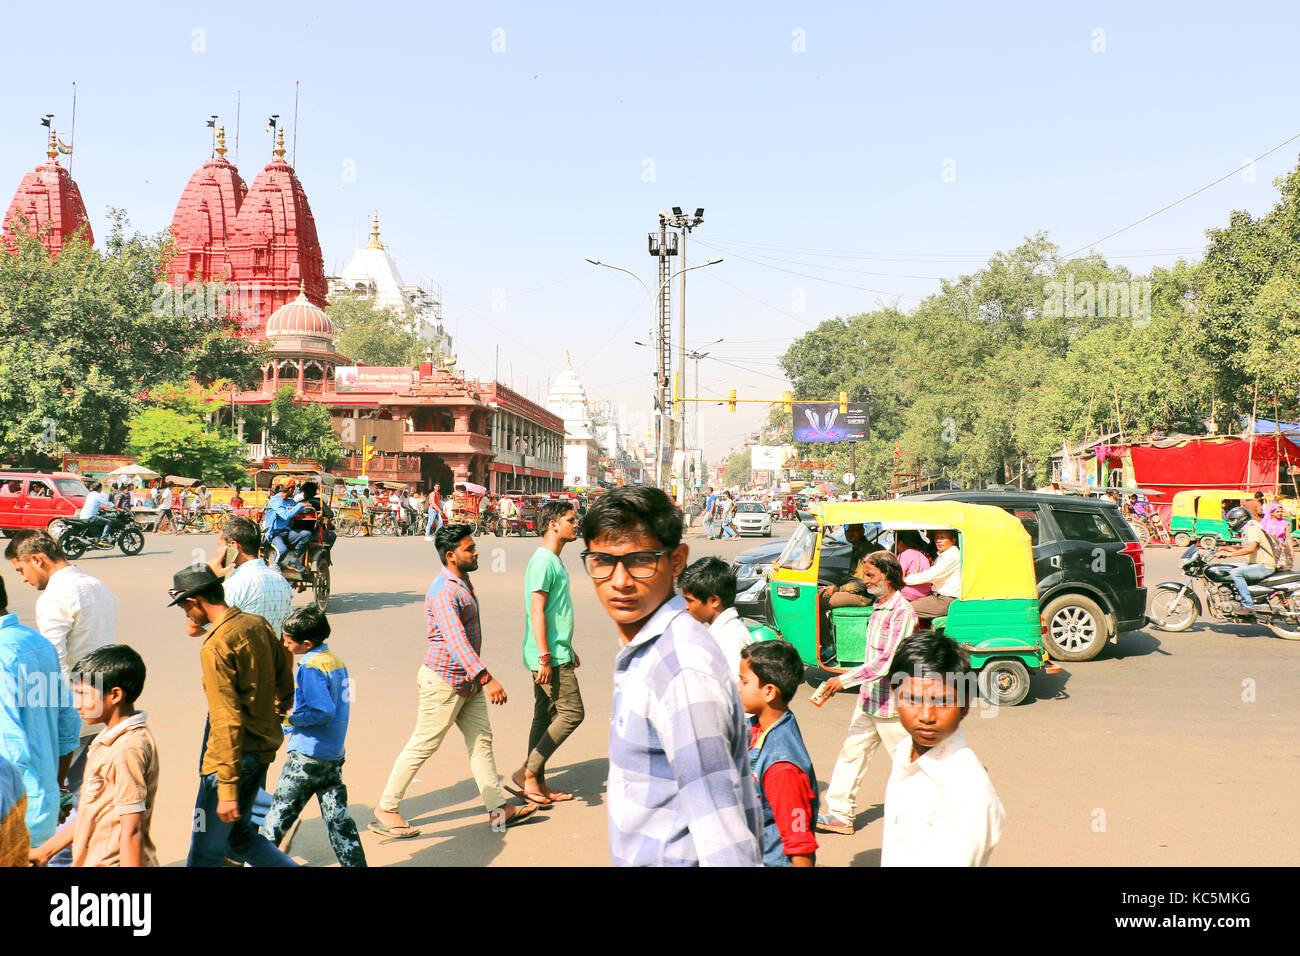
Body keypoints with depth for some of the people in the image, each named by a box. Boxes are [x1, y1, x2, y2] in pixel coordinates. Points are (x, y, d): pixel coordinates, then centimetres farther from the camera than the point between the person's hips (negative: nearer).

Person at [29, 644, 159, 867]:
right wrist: (45, 851, 24)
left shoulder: (128, 749, -20)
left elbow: (132, 830, -21)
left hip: (114, 862, -9)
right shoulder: (109, 740, 12)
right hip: (92, 861, 9)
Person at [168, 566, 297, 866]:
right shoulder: (258, 624, 4)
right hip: (265, 748, 8)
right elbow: (285, 686, 13)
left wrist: (227, 790, -20)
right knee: (239, 833, 22)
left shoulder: (215, 647, -20)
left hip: (231, 754, -8)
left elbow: (227, 722, -22)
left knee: (205, 854, 5)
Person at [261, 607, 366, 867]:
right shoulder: (335, 660, 9)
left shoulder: (311, 667, -17)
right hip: (334, 754, 8)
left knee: (280, 811, 6)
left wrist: (290, 718, -12)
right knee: (337, 814, 10)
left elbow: (323, 711, -23)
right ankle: (355, 861, 9)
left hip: (308, 754, -8)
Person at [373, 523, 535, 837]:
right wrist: (486, 678, -39)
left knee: (481, 738, 9)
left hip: (467, 679, 9)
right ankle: (386, 809, 13)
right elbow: (456, 640, -33)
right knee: (423, 745, 0)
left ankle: (498, 808, 15)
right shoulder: (443, 591, -22)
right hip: (444, 681, -9)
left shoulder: (463, 583, 10)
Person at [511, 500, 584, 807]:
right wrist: (545, 658, -23)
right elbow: (537, 612, -21)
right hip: (549, 656, -10)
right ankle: (527, 773, 0)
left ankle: (536, 784, 18)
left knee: (545, 717, 12)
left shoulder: (554, 560, 15)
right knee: (571, 712, -6)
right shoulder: (543, 561, -16)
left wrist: (569, 649, 26)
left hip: (556, 652, 10)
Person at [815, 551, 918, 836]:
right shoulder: (878, 608, 10)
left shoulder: (902, 612, -19)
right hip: (868, 698, 9)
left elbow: (888, 661, -25)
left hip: (891, 703, -9)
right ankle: (840, 814, 15)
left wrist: (845, 679, -25)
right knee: (851, 753, 8)